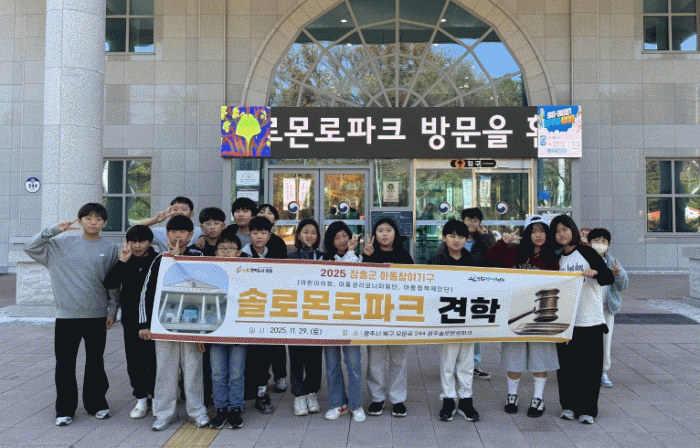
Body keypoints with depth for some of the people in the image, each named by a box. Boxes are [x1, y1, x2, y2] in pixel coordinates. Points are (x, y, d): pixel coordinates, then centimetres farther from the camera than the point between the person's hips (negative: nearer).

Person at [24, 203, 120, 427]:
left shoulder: (110, 250, 4)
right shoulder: (63, 244, 4)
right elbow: (30, 247, 1)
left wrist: (113, 310, 3)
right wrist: (54, 230, -8)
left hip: (97, 315, 0)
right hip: (66, 315, 0)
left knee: (95, 362, 11)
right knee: (65, 363, 4)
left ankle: (96, 403, 26)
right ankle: (65, 409, 19)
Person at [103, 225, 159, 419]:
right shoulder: (126, 263, 4)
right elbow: (110, 284, -9)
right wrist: (122, 262, -16)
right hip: (131, 319, 3)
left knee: (154, 358, 3)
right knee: (134, 360, 8)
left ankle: (155, 396, 20)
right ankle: (141, 399, 21)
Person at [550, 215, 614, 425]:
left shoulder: (586, 252, -3)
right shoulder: (558, 259, 10)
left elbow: (609, 277, -10)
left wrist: (594, 273, -31)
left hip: (590, 321, -4)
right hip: (565, 321, 4)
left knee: (589, 366, 0)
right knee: (566, 365, 7)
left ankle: (587, 409, 11)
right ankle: (569, 405, 20)